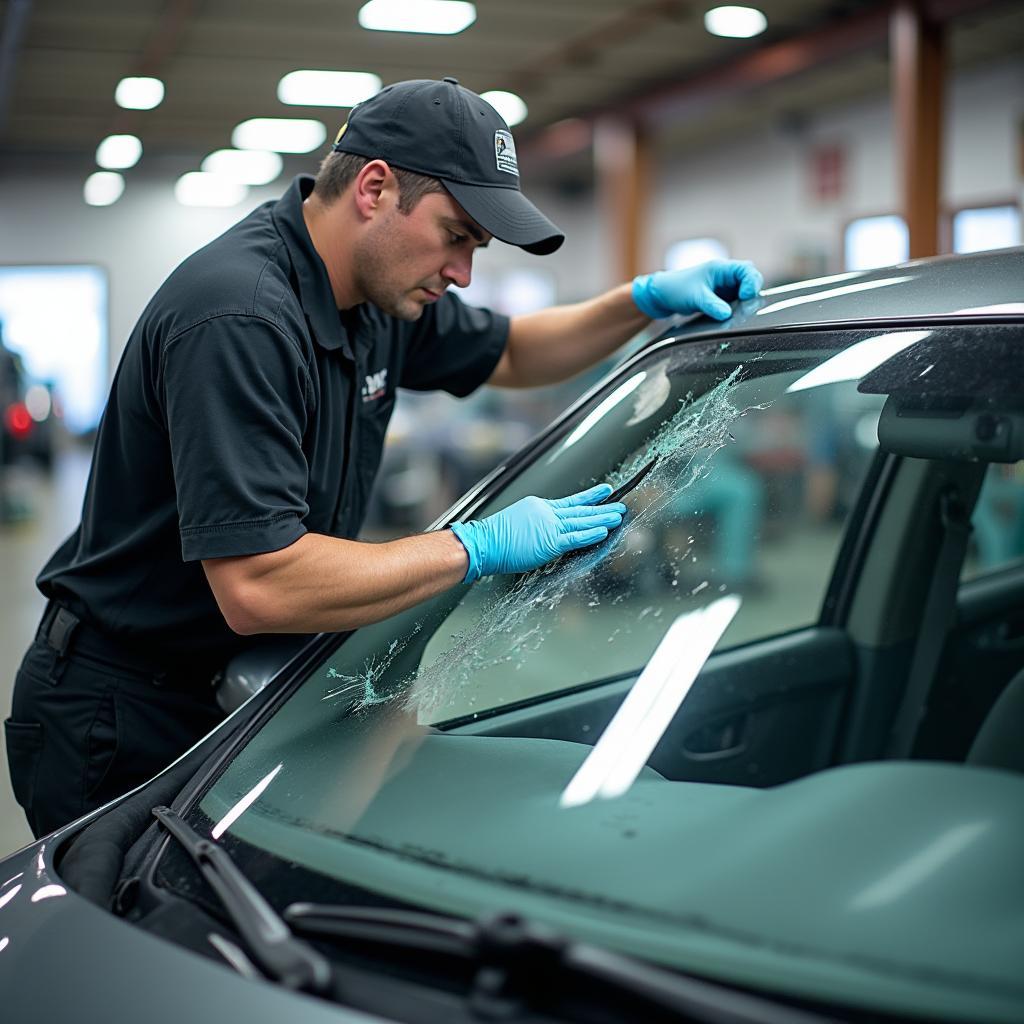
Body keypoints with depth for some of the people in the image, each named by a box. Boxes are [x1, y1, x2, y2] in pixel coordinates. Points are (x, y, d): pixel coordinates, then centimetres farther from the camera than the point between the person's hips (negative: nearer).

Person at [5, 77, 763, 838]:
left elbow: (508, 354, 22)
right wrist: (479, 546, -26)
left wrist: (647, 300, 7)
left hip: (236, 694, 8)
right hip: (120, 720, -8)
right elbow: (259, 588, -35)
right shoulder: (238, 318, -28)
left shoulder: (382, 291, 1)